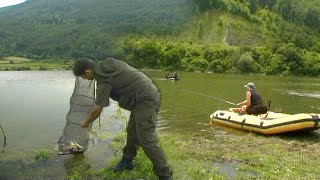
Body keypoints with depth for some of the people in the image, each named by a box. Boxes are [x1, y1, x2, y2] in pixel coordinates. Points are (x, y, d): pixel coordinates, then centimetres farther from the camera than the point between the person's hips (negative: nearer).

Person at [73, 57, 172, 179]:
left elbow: (97, 109, -10)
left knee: (146, 139, -9)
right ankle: (127, 161, 32)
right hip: (144, 96, 10)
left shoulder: (104, 79, -17)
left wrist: (86, 122, 7)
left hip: (145, 100, -10)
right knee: (132, 132, 18)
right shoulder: (105, 65, 9)